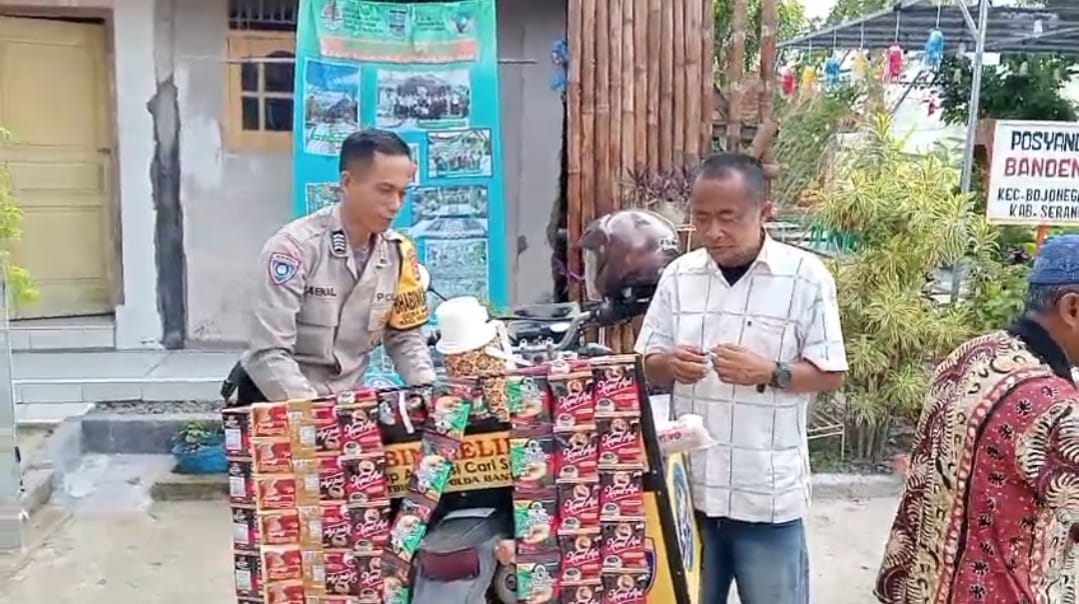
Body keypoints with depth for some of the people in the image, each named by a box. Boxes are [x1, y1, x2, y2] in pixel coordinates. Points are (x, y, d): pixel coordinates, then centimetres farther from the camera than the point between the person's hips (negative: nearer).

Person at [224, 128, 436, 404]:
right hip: (275, 400, -4)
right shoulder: (295, 247, -18)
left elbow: (405, 337, 7)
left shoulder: (399, 252, -3)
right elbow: (269, 354, -22)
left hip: (345, 399, 4)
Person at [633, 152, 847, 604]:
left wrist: (769, 372, -22)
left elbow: (830, 374, -5)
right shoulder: (679, 274, 2)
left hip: (767, 491, -3)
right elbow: (646, 366, 8)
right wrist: (669, 364, -15)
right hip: (689, 484, 4)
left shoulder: (806, 277, -8)